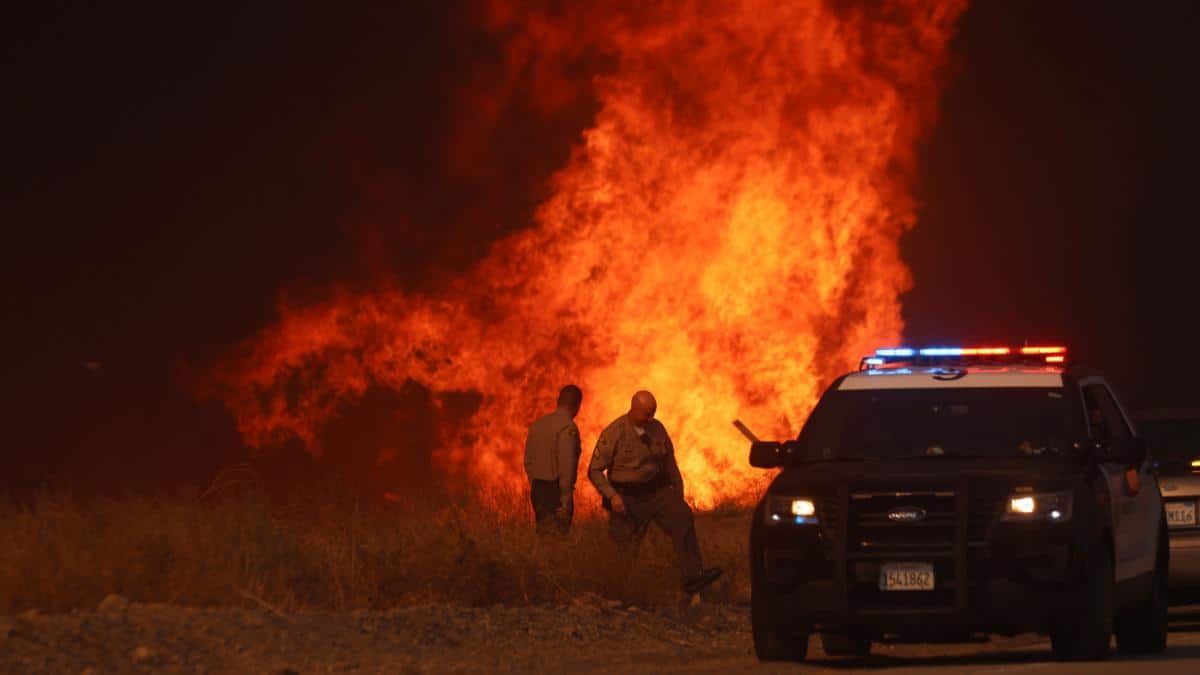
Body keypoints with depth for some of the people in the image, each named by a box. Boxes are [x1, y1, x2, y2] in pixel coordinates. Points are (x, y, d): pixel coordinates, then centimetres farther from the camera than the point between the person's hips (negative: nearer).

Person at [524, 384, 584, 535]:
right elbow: (566, 466, -20)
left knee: (542, 534, 14)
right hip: (556, 492, -7)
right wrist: (566, 501, -17)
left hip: (537, 490, 7)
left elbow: (528, 461, 14)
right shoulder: (568, 428, -14)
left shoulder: (537, 425, 9)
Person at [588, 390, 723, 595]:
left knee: (682, 518, -23)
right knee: (625, 548, -1)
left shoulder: (657, 429, 6)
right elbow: (595, 470, -4)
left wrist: (679, 494, 16)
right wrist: (612, 496, -17)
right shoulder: (614, 433, -7)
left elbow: (670, 463, 18)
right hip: (628, 497, -2)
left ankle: (693, 578, -32)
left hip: (657, 491, 2)